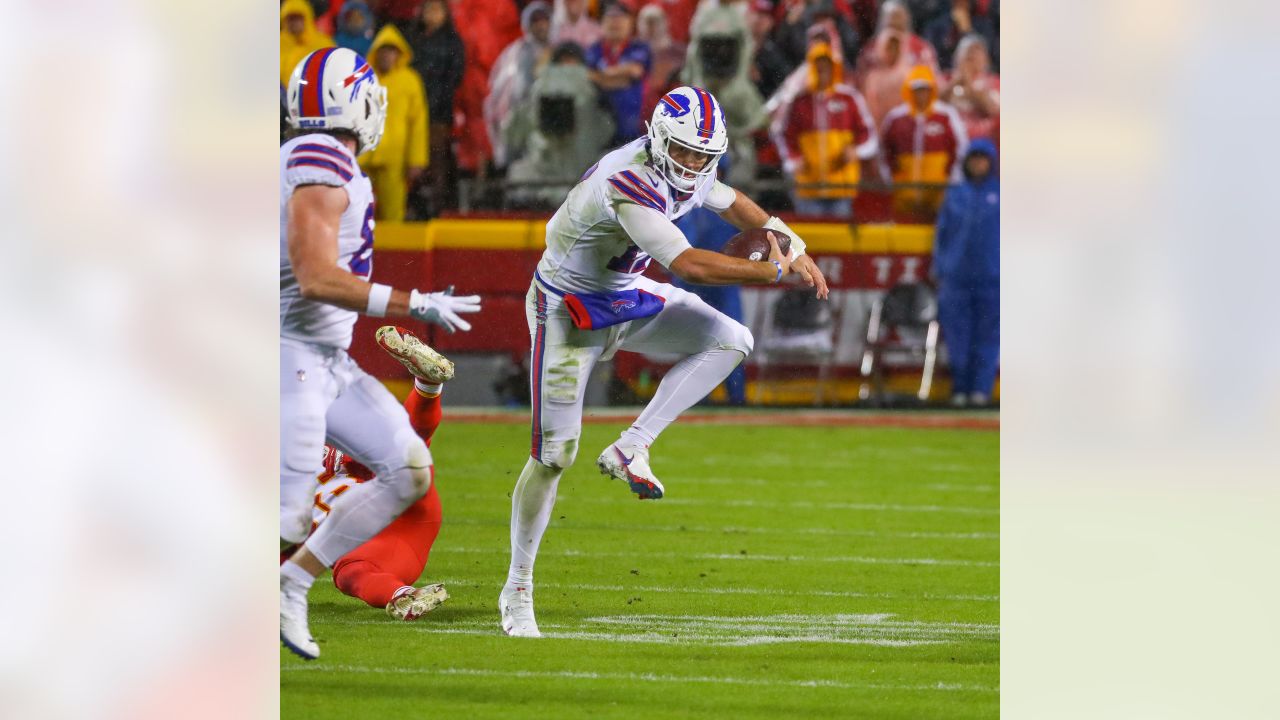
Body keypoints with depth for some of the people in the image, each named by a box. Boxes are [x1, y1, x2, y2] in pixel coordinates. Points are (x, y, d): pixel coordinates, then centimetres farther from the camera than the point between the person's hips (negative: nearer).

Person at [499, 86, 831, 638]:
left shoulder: (685, 172, -7)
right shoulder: (629, 185, -35)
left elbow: (731, 203, 17)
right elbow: (689, 265, -41)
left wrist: (794, 248, 6)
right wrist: (775, 270, -33)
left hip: (627, 299, 8)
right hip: (570, 310, -8)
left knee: (730, 341, -11)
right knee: (554, 453, -6)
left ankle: (630, 449, -9)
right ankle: (517, 588, 9)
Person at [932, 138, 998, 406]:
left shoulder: (1001, 194, 5)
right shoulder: (956, 194, 12)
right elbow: (943, 232, 14)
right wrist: (939, 270, 8)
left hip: (991, 276, -2)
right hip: (957, 276, 2)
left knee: (987, 337, -3)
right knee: (958, 336, 1)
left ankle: (981, 388, 1)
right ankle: (960, 389, 6)